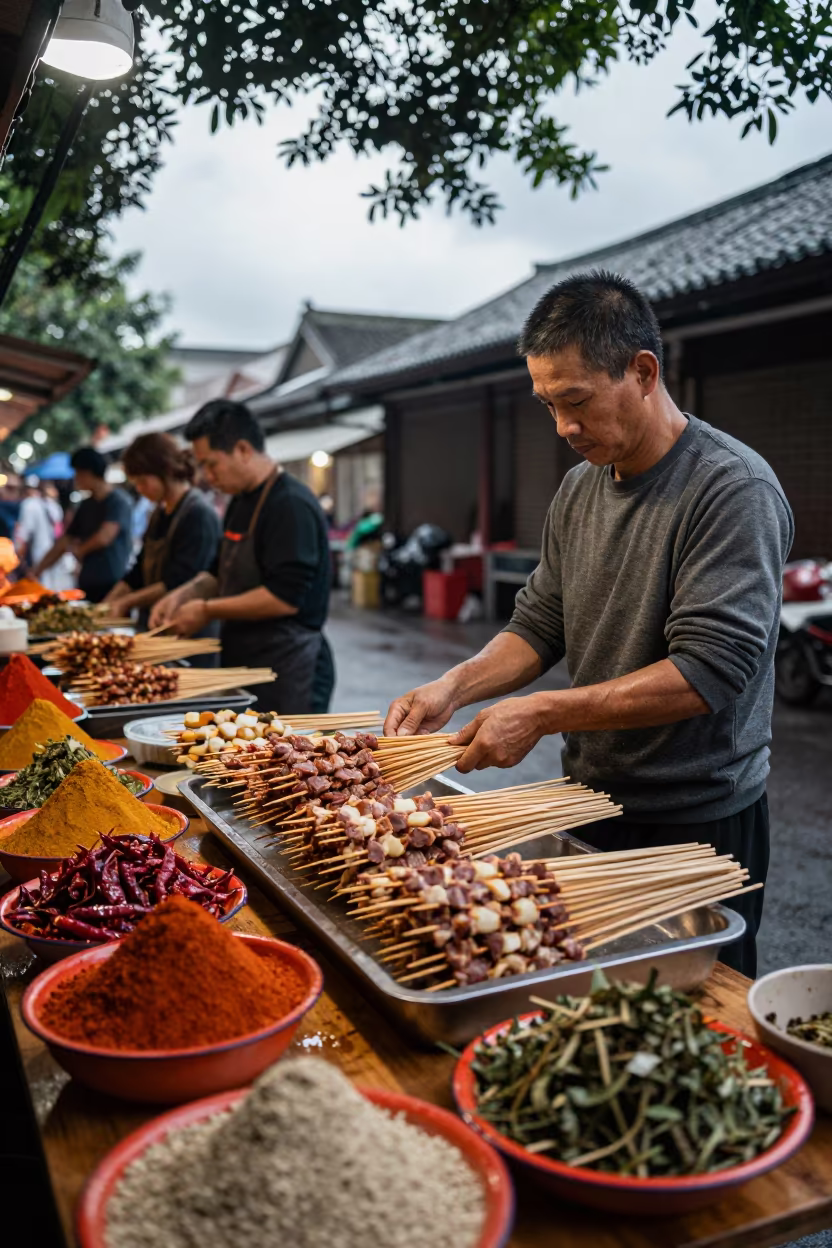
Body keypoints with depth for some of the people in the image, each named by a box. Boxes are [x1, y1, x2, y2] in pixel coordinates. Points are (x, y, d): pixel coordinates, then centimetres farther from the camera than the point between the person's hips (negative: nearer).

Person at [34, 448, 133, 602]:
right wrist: (36, 571, 18)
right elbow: (65, 541, 20)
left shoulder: (117, 500, -7)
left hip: (112, 584, -6)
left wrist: (78, 549, 4)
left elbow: (104, 537, -15)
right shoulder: (86, 505, 15)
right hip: (87, 584, 7)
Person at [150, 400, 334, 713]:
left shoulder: (291, 505, -17)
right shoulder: (241, 503, 14)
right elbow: (222, 573, 26)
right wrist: (183, 595, 7)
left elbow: (285, 598, -24)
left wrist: (208, 610, -15)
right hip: (244, 664, 9)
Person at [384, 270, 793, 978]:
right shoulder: (579, 489, 6)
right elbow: (540, 626, 10)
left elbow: (710, 670, -25)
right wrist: (455, 687, -7)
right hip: (592, 803, 7)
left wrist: (541, 716, -26)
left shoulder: (734, 488, -18)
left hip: (698, 826, -6)